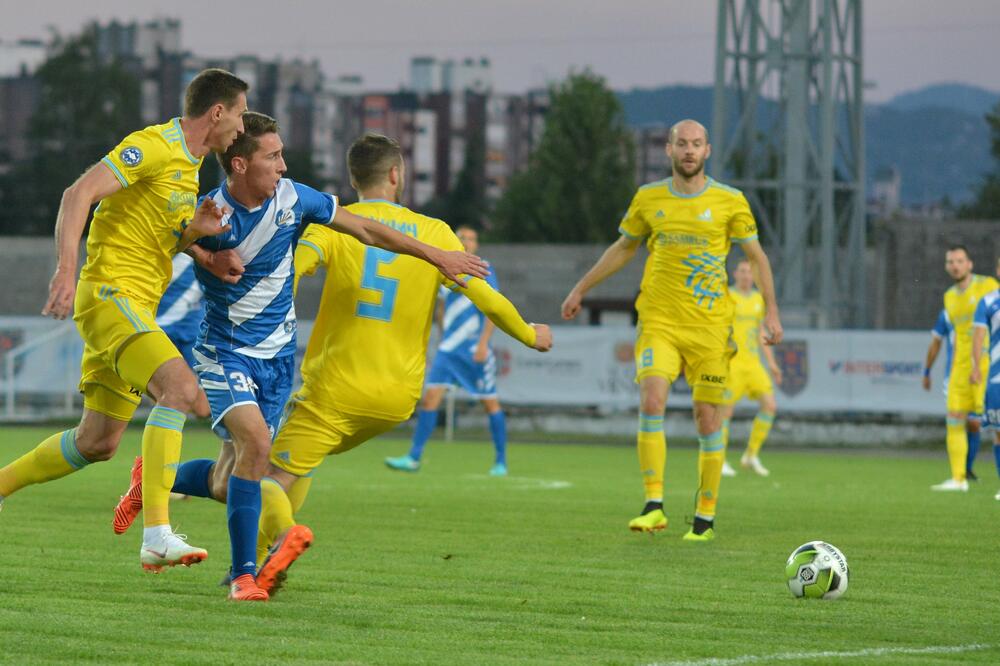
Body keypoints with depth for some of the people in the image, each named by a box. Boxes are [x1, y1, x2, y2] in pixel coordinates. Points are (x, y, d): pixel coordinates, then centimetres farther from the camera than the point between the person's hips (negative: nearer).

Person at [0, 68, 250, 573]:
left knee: (97, 443, 10)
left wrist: (193, 231, 3)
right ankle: (156, 536, -33)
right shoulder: (154, 146, -11)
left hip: (136, 308, 10)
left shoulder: (188, 166, 19)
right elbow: (79, 193, -20)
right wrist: (66, 269, -31)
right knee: (180, 387, -28)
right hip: (111, 293, -10)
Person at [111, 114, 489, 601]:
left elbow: (365, 230, 5)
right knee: (255, 441, -28)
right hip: (225, 354, -4)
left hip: (278, 356, 5)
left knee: (235, 478, 4)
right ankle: (243, 575, -18)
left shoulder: (293, 199, -5)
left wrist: (437, 257, 9)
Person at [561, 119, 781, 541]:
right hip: (659, 322, 1)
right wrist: (581, 289, 23)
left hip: (710, 327, -1)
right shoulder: (649, 199, 7)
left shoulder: (729, 202, 1)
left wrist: (771, 311, -1)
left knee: (708, 419, 1)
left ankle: (706, 517, 12)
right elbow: (622, 249, 21)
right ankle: (654, 506, -18)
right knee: (651, 402, -20)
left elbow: (756, 257, 8)